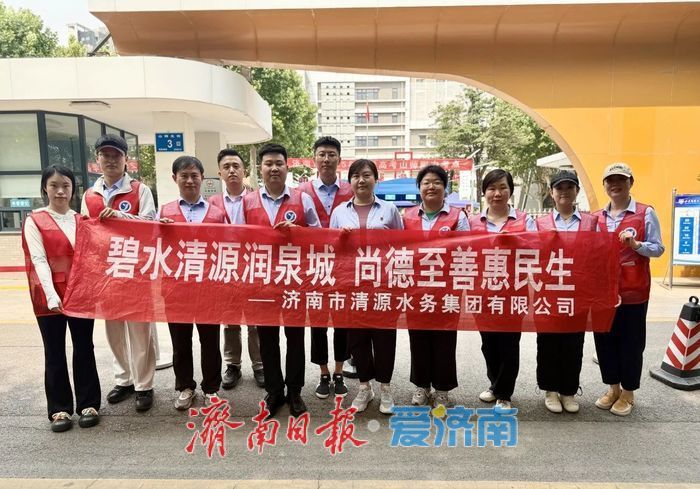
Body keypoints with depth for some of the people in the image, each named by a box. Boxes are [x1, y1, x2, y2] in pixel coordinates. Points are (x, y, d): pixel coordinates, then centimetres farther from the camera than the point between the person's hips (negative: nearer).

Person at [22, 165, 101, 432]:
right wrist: (51, 295, -20)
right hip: (50, 297, -2)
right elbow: (38, 260, -9)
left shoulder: (82, 220, 10)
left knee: (84, 348, 8)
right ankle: (60, 408, 18)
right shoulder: (34, 221, 0)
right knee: (55, 352, 7)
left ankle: (88, 403, 19)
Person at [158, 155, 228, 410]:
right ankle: (185, 387, 33)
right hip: (176, 286, 1)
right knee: (180, 342, 14)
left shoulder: (218, 213, 4)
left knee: (210, 341, 10)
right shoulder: (164, 212, 6)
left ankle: (211, 388, 27)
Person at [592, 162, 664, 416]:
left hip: (633, 292, -4)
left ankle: (628, 393, 24)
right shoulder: (596, 217, 7)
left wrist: (636, 244, -23)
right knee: (604, 341, 11)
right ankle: (612, 388, 29)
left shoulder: (646, 213, -3)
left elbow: (658, 249, -6)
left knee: (631, 343, 7)